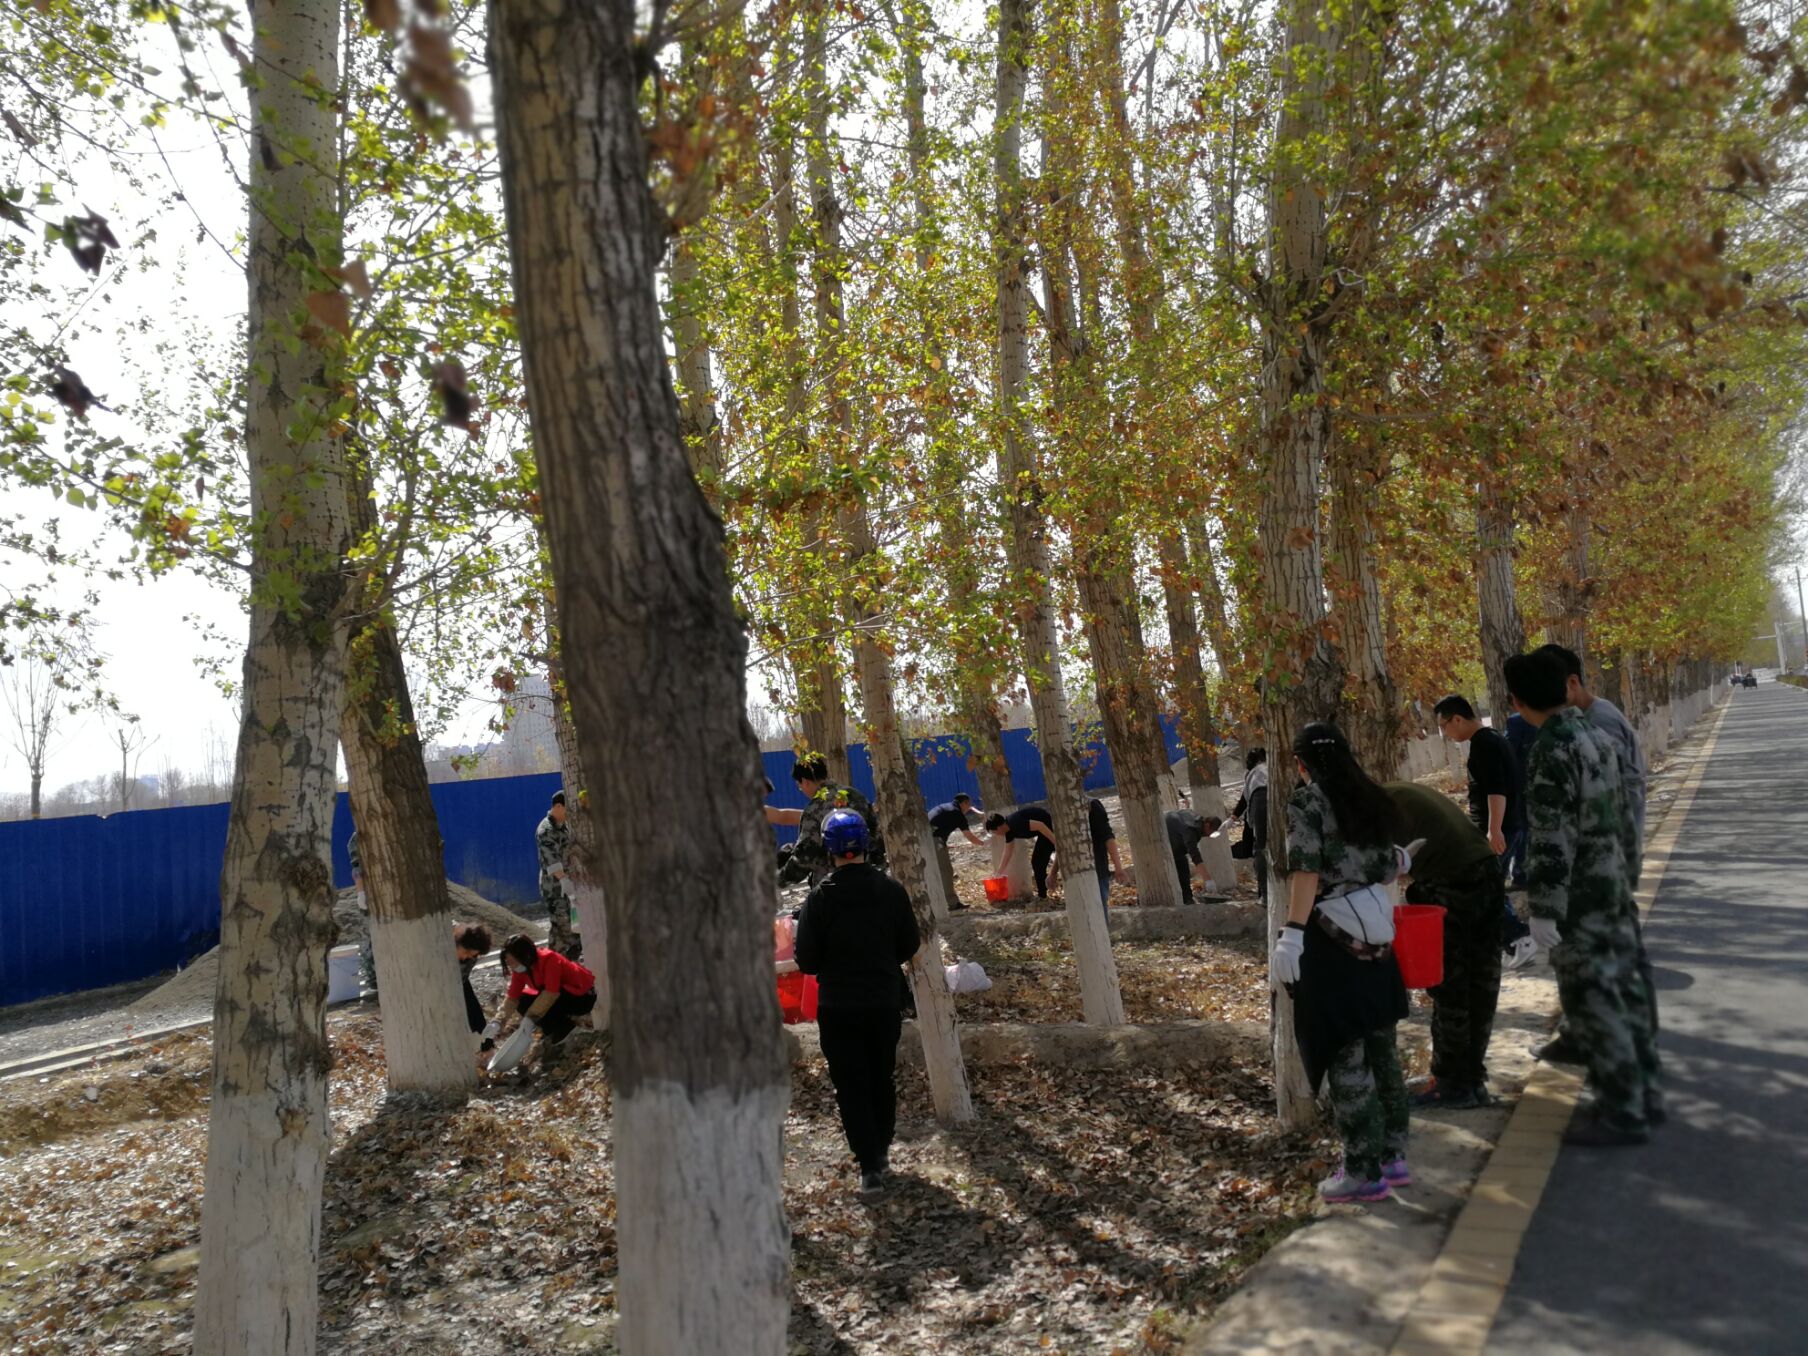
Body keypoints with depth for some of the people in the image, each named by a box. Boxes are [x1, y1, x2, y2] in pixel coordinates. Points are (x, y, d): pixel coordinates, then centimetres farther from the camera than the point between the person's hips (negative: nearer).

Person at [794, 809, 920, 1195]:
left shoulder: (820, 897, -15)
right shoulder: (891, 889, -6)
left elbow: (807, 960, -11)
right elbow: (909, 944, 2)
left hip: (838, 1007, -3)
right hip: (885, 1000, 3)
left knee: (851, 1084, 5)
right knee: (883, 1078, 19)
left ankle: (870, 1165, 3)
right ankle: (882, 1151, 31)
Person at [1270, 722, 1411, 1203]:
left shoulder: (1306, 799, -7)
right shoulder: (1370, 797, 10)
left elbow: (1307, 871, -18)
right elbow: (1386, 868, 12)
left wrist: (1291, 935, -21)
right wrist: (1398, 859, 35)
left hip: (1332, 937, -7)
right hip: (1372, 934, 7)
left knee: (1345, 1055, 0)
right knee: (1380, 1047, 15)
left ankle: (1364, 1172, 6)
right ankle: (1393, 1155, 24)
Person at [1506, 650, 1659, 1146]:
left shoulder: (1553, 749, -20)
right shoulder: (1592, 735, 8)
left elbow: (1552, 838, -22)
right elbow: (1621, 815, 15)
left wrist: (1543, 909, -19)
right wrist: (1627, 873, 24)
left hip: (1581, 897, -9)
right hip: (1613, 887, 9)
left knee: (1592, 1001, -1)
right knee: (1622, 988, 16)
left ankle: (1621, 1114, 6)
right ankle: (1642, 1093, 27)